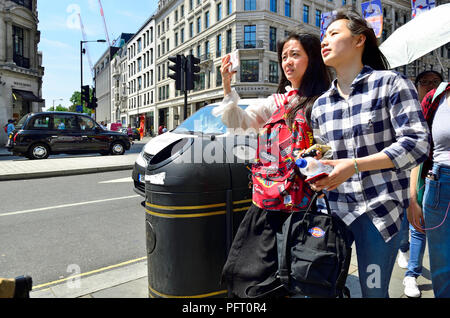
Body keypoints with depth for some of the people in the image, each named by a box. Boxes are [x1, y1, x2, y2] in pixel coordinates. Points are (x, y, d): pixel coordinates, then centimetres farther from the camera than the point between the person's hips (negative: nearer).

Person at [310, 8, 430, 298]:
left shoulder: (390, 83, -5)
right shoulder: (320, 104, 9)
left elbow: (417, 144, -13)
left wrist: (353, 165, -22)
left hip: (380, 208, -3)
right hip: (334, 206, 4)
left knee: (373, 290, 5)